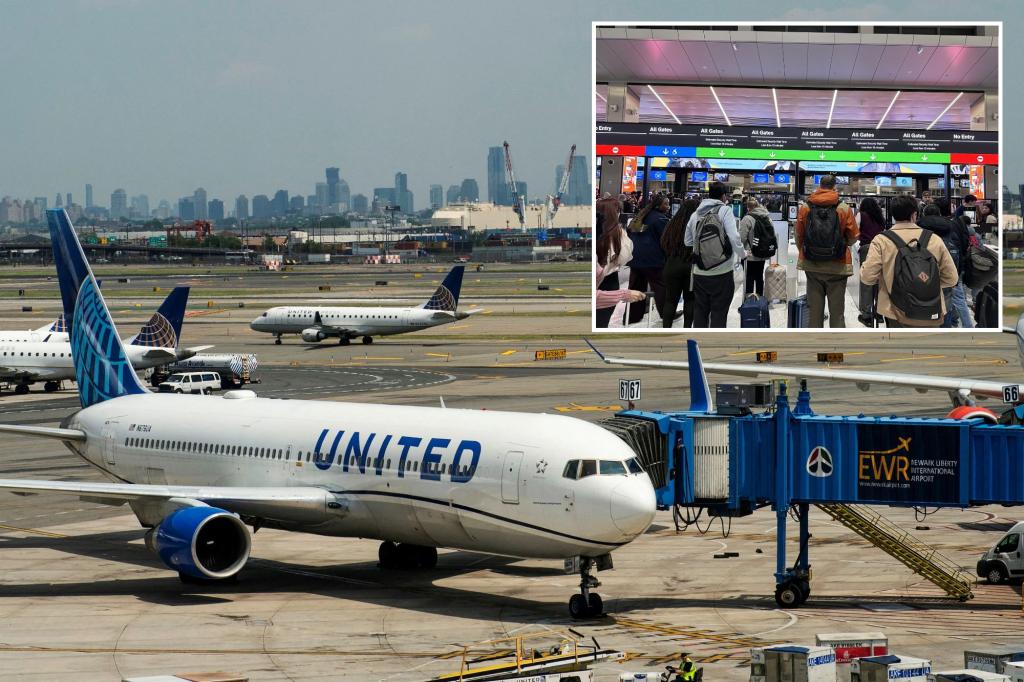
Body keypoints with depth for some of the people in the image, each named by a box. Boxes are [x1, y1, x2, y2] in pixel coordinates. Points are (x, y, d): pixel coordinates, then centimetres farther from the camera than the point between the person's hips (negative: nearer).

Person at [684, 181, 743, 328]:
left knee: (700, 311, 14)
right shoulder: (724, 210, -8)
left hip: (699, 273, 4)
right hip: (722, 272, -4)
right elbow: (734, 237, -16)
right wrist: (742, 252, 0)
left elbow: (687, 242, 10)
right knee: (719, 312, 2)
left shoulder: (695, 214, 7)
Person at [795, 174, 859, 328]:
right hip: (838, 267, -2)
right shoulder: (844, 209, -8)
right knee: (837, 311, 4)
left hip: (812, 267, 2)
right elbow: (853, 237, -1)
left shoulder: (805, 208, -3)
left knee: (814, 310, 9)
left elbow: (799, 236, 3)